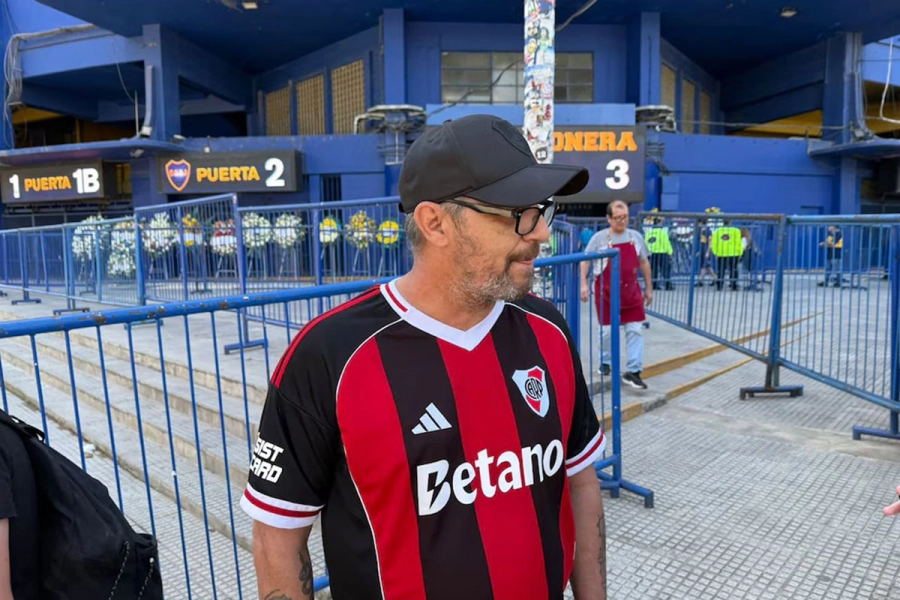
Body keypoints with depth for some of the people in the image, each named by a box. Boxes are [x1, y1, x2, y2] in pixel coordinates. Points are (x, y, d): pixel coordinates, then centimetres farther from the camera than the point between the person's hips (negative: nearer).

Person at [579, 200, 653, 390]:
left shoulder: (636, 237, 4)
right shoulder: (599, 238, -6)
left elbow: (644, 263, 12)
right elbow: (585, 261, -1)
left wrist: (649, 288, 12)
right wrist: (584, 284, -12)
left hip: (631, 290, 3)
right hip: (606, 291, -3)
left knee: (635, 330, -2)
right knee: (607, 330, 7)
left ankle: (633, 371, 4)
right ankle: (605, 362, 31)